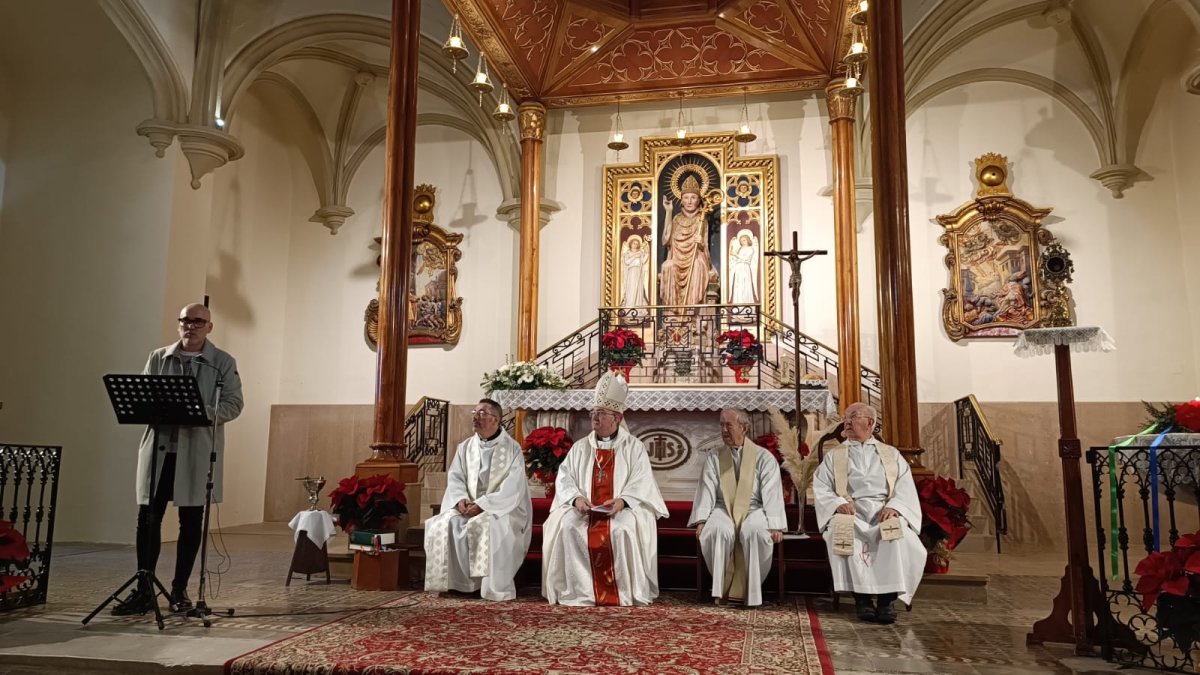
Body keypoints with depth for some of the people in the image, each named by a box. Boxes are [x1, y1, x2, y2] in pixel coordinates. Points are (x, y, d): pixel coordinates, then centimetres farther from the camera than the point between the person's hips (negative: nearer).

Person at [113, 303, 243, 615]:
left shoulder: (224, 363, 4)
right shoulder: (158, 358, 12)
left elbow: (233, 404, -3)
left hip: (197, 453, -2)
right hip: (158, 448, 2)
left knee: (191, 522, 5)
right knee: (148, 519, 2)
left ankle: (180, 590, 16)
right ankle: (144, 590, 13)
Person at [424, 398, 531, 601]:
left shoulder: (512, 449, -6)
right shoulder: (465, 447, 10)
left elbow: (511, 490, -14)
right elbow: (454, 478, 5)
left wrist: (482, 505, -23)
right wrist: (460, 499, -16)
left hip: (503, 509, -5)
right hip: (468, 507, 5)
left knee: (487, 526, -34)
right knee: (445, 524, -21)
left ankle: (495, 587, -24)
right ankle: (454, 581, -12)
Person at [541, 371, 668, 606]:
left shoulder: (634, 447, 6)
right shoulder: (580, 447, 14)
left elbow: (641, 482, -5)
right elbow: (564, 479, 6)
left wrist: (622, 500, -23)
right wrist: (576, 497, -15)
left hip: (623, 508, -2)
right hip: (584, 508, 3)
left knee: (625, 529, -34)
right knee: (566, 526, -27)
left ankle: (626, 592, -18)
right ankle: (577, 589, -17)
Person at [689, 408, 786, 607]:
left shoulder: (764, 457, 5)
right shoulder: (714, 458, 12)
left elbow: (772, 493, -4)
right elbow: (706, 491, 3)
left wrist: (775, 525, -16)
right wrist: (701, 521, -12)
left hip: (753, 510, -1)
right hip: (724, 509, 2)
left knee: (755, 532, -35)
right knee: (718, 530, -33)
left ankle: (751, 589, -18)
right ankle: (722, 587, -16)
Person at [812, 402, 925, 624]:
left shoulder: (891, 454, 21)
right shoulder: (833, 456, 20)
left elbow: (906, 486, 8)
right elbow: (820, 488, 7)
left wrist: (894, 506, -14)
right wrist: (838, 503, -15)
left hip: (884, 512, 0)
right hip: (850, 513, 0)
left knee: (901, 536, -33)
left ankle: (887, 598, -27)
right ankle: (862, 597, -27)